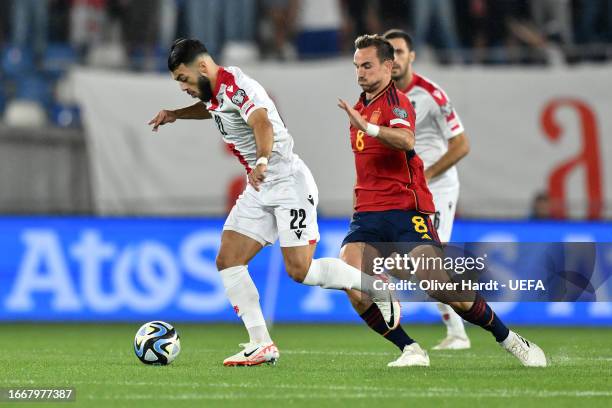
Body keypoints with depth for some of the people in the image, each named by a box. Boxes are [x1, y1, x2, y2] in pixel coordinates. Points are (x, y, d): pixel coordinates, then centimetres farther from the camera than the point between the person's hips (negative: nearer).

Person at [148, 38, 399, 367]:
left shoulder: (235, 86, -20)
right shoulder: (216, 91, 10)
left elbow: (262, 122, -41)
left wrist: (262, 161, -57)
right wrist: (176, 115, 28)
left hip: (288, 183, -10)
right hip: (260, 191, 10)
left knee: (300, 270, -14)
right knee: (227, 261, -3)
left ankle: (381, 290, 6)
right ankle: (261, 345, -4)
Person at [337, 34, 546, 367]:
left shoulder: (395, 101, -6)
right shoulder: (359, 107, 19)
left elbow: (406, 140, -30)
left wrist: (367, 126, -43)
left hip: (405, 211, -7)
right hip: (368, 212, 7)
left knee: (439, 286, -16)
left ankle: (510, 340, 4)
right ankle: (410, 351, -9)